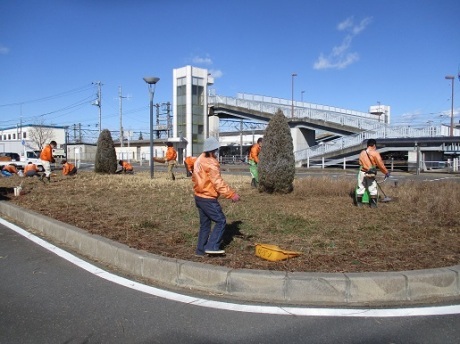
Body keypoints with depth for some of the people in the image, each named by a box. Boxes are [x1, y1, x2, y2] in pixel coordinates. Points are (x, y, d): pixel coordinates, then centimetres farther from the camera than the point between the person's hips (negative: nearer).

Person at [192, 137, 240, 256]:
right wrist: (231, 194, -26)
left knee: (204, 224, 16)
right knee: (221, 221, -1)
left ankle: (201, 250, 21)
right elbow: (218, 182, -26)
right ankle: (212, 246, -4)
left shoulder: (200, 159, 9)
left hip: (199, 197, 9)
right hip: (208, 199, -9)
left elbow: (194, 177, 17)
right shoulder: (211, 163, -20)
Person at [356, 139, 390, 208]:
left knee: (361, 187, 11)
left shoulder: (362, 153, 5)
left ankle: (359, 202, 14)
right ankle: (373, 203, 10)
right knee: (373, 189, 8)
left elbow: (360, 163, 5)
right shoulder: (375, 153, -9)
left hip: (362, 172, 4)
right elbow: (380, 164, -8)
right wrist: (386, 172, 3)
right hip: (370, 174, -4)